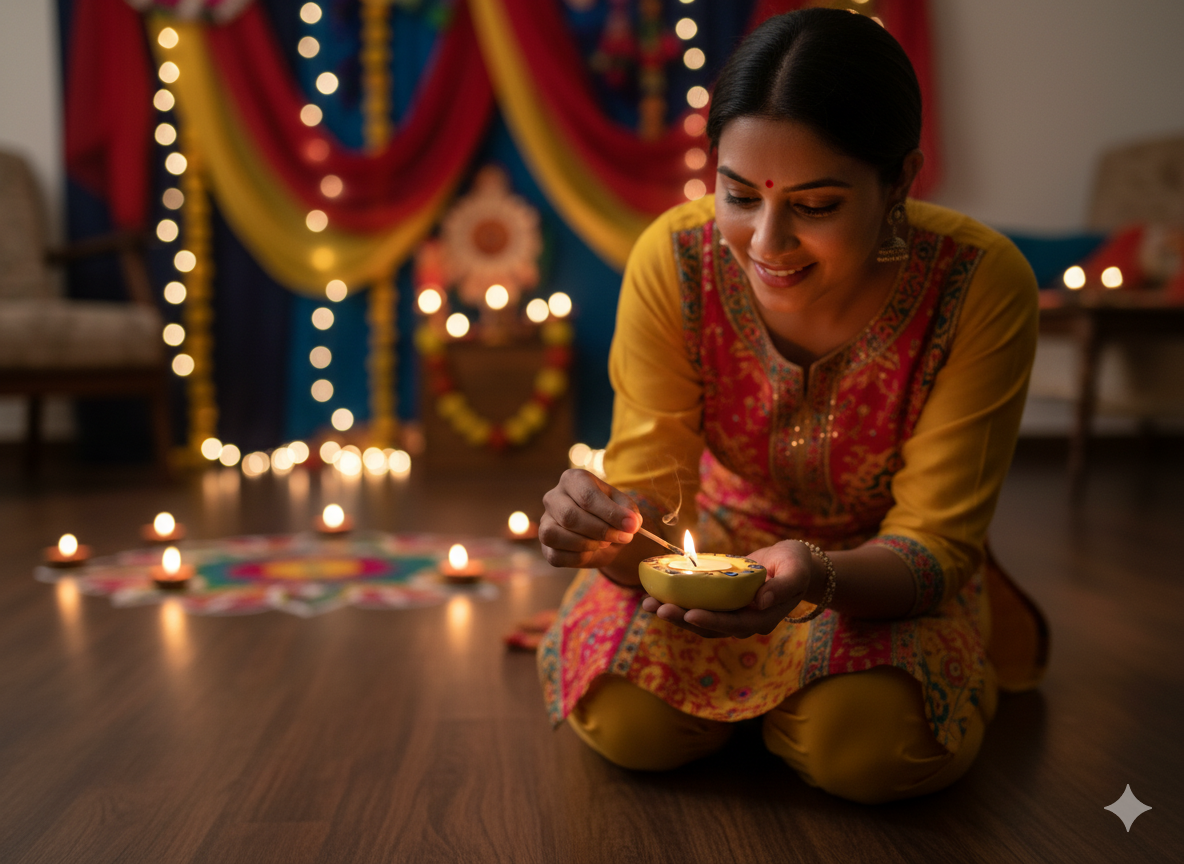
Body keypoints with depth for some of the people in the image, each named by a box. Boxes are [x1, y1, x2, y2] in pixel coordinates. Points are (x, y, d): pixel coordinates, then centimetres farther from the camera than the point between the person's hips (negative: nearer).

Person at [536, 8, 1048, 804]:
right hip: (734, 528, 1)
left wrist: (818, 576, -46)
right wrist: (605, 531, -44)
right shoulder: (675, 261, -24)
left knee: (863, 744, -27)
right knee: (628, 720, -21)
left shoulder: (979, 284, -28)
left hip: (884, 561, 0)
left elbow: (933, 541, -24)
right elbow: (651, 495, -20)